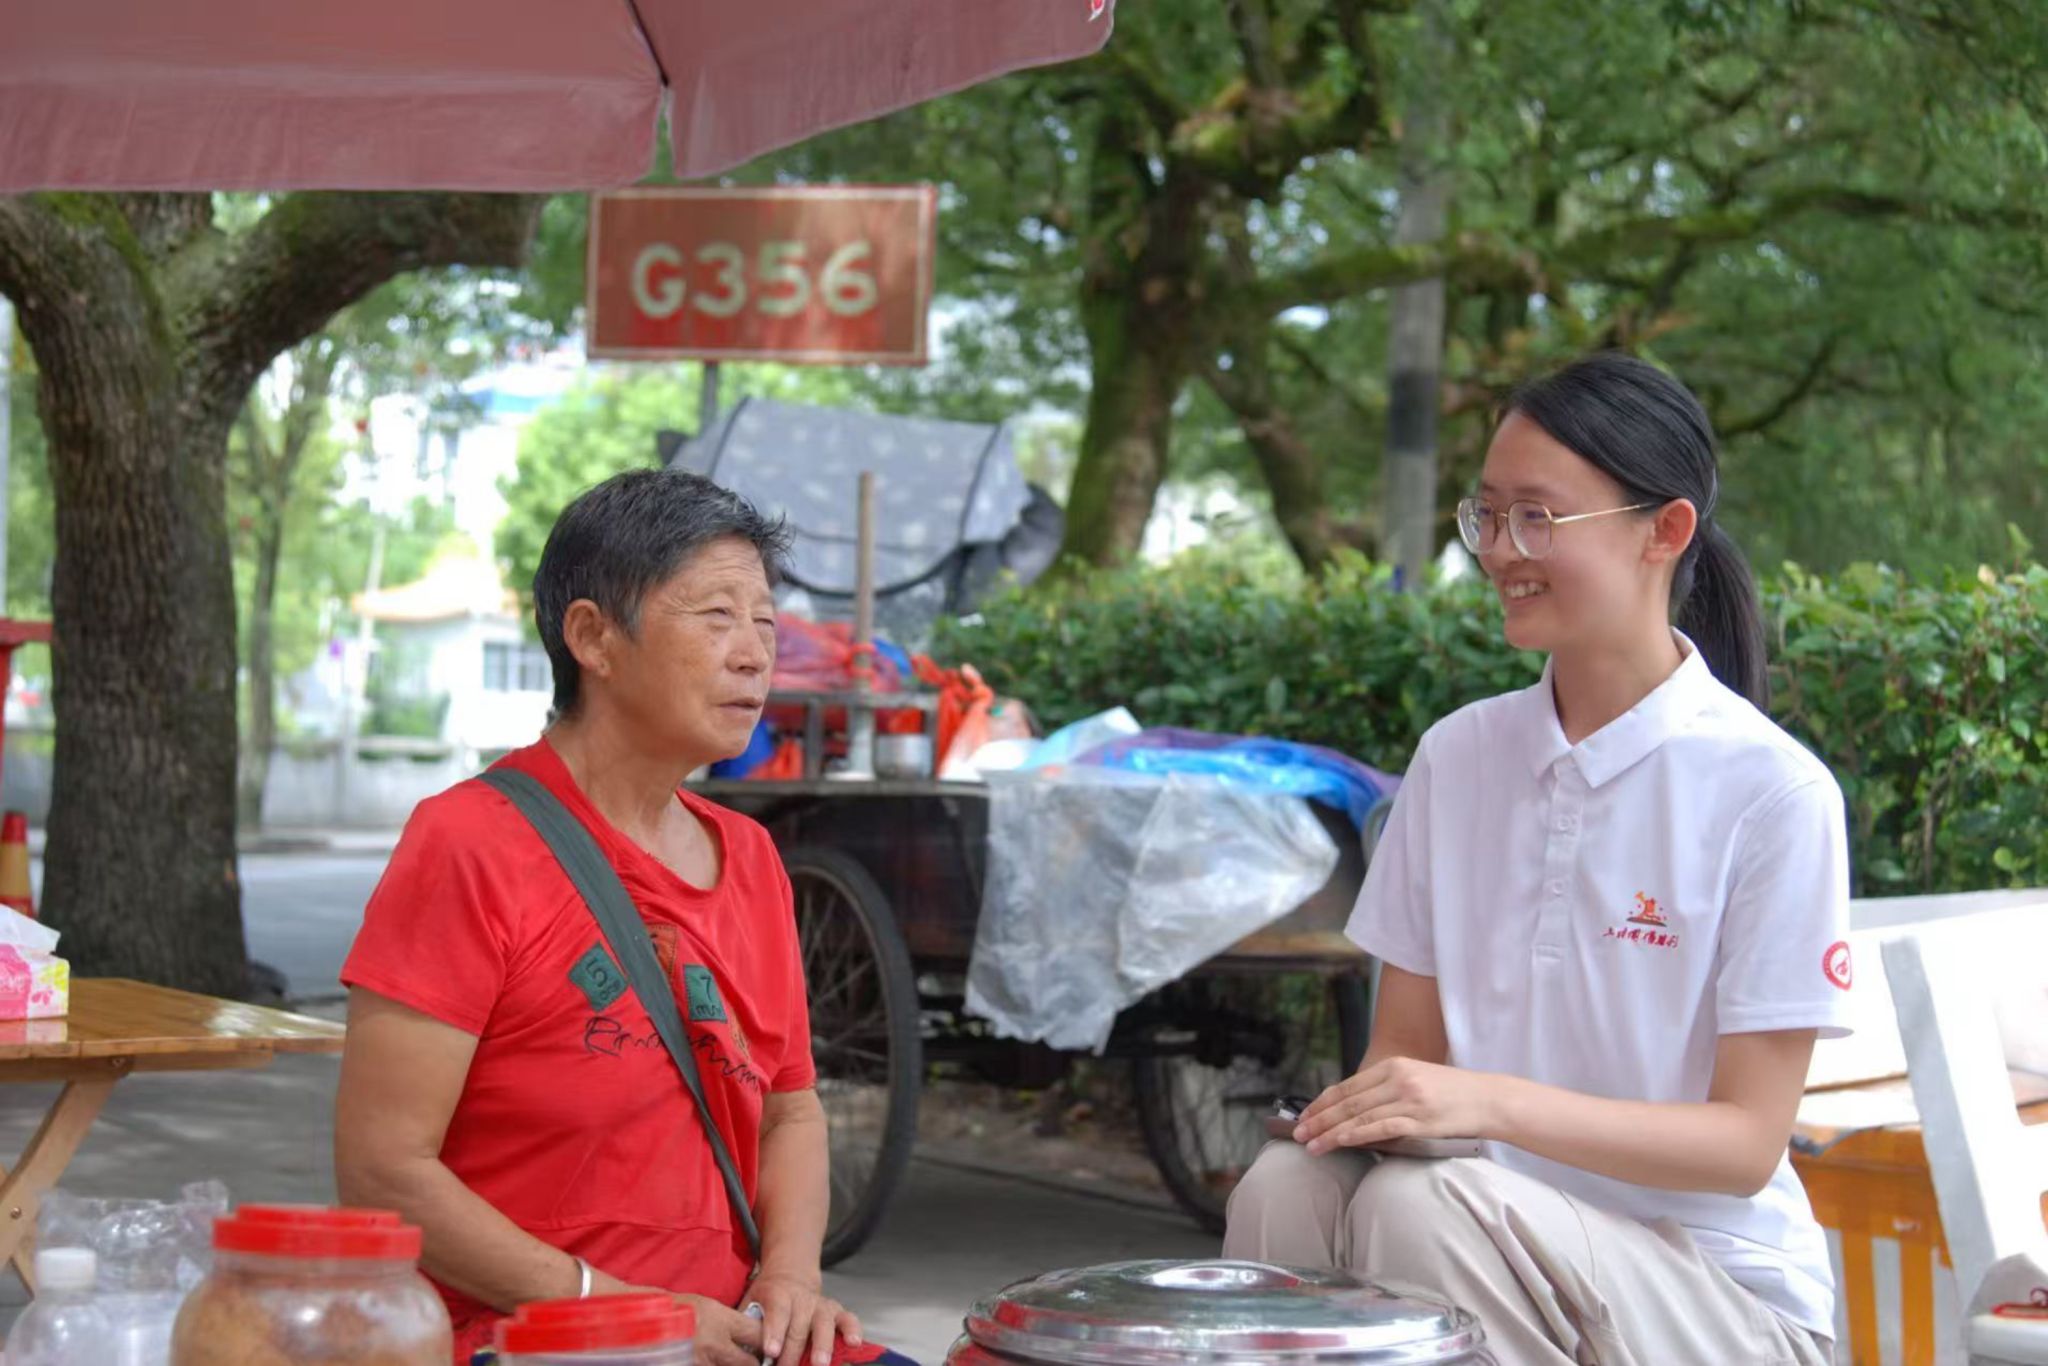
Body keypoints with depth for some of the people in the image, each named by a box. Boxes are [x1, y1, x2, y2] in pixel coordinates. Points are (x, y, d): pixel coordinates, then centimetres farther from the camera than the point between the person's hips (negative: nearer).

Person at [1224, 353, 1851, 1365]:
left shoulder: (1774, 794, -11)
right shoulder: (1458, 754, 6)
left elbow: (1745, 1140, -12)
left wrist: (1493, 1103, -26)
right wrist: (1371, 1104, -14)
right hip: (1499, 1232, 4)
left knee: (1423, 1201, -32)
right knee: (1286, 1186, -26)